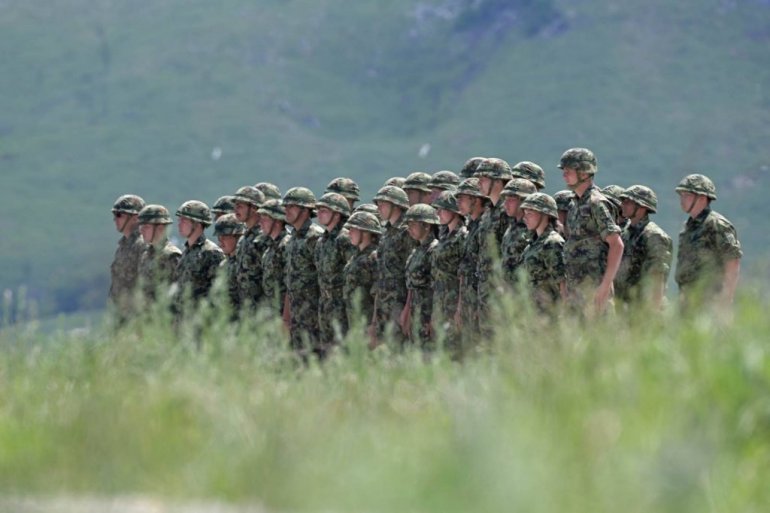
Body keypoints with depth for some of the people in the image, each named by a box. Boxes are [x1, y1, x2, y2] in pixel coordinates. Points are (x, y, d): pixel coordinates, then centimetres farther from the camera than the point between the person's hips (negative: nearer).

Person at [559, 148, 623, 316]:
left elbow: (617, 245, -17)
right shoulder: (575, 204, 16)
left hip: (593, 285, -9)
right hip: (575, 287, 9)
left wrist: (606, 284, -22)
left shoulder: (596, 203, -12)